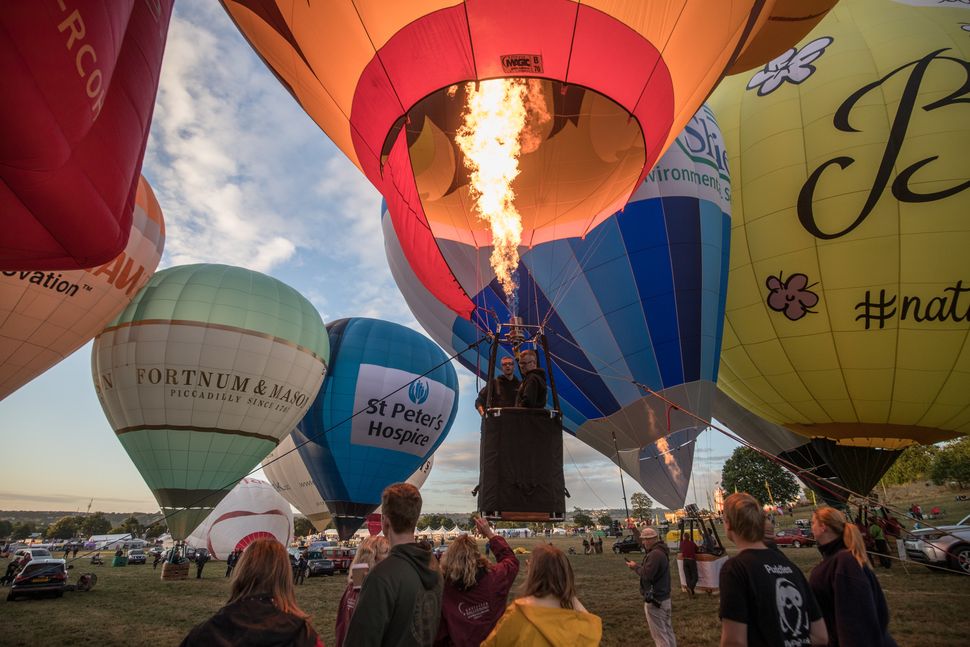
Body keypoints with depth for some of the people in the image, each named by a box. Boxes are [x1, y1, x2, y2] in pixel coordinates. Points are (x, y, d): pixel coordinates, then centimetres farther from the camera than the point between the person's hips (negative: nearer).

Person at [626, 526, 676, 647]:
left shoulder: (655, 554, -24)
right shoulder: (661, 551, 9)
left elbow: (647, 575, -27)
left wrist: (636, 567, -12)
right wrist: (638, 566, 3)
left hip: (655, 600, -10)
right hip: (664, 597, 10)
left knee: (659, 634, -2)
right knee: (667, 630, 17)